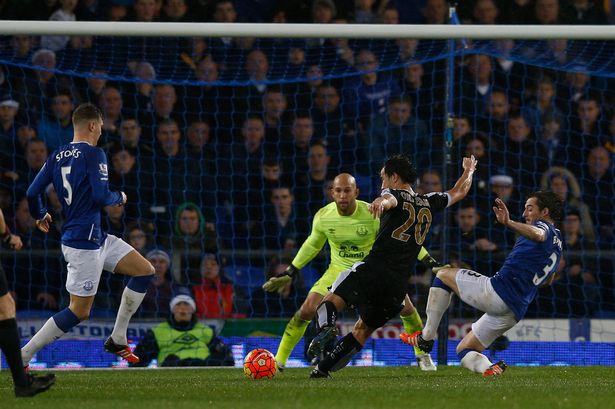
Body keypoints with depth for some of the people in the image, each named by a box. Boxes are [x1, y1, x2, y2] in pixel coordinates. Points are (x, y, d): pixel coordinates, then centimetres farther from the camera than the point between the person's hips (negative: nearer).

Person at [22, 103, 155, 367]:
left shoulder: (56, 156, 9)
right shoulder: (94, 155, -14)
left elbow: (32, 193, 7)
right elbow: (101, 197, -21)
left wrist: (40, 215, 26)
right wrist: (120, 197, 0)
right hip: (84, 242, -9)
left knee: (146, 271, 13)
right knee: (79, 311, -5)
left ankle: (117, 339, 16)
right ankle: (23, 356, -3)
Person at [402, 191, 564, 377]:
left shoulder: (545, 227, -4)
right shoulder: (557, 246, 23)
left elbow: (538, 235, -33)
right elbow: (547, 281, 40)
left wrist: (509, 222, -47)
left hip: (496, 291, -9)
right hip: (515, 311, 9)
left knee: (443, 274, 12)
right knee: (464, 351, 19)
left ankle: (426, 337, 5)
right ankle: (489, 367, -14)